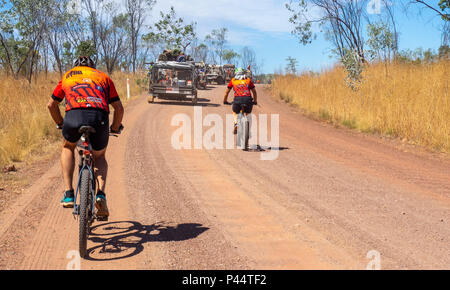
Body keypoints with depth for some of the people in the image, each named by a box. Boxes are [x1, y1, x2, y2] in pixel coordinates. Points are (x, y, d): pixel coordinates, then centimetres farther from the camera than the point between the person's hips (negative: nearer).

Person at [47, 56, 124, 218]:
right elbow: (119, 108, 27)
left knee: (68, 148, 32)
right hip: (100, 117, 1)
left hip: (74, 115, 0)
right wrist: (115, 128, 44)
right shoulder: (103, 77, 32)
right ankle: (101, 194, 3)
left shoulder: (68, 76, 33)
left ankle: (68, 193, 19)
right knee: (99, 157, 27)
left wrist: (60, 123, 55)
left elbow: (51, 104, 40)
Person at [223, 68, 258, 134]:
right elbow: (254, 92, 25)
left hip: (237, 100, -1)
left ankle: (236, 124, 3)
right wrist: (255, 101, 38)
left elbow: (227, 92, 27)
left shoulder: (233, 80, 20)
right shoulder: (248, 80, 21)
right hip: (248, 100, 1)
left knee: (235, 113, 29)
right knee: (248, 114, 29)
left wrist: (225, 101, 41)